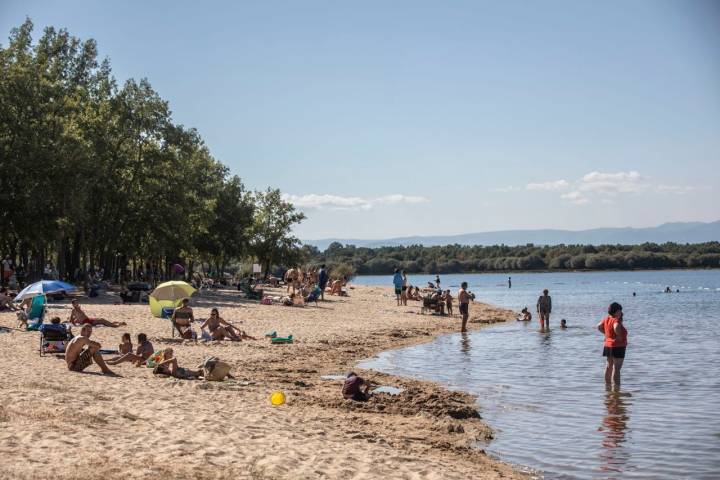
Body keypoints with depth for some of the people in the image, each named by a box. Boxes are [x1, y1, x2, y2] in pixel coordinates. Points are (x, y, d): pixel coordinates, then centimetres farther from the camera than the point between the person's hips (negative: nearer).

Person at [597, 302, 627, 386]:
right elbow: (616, 328, -41)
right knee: (616, 368, -7)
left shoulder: (607, 319, 5)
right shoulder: (616, 320, -20)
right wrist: (619, 335, -23)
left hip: (608, 346, 9)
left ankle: (607, 386, 30)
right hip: (617, 347, -9)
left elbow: (599, 326, 20)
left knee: (609, 367, 19)